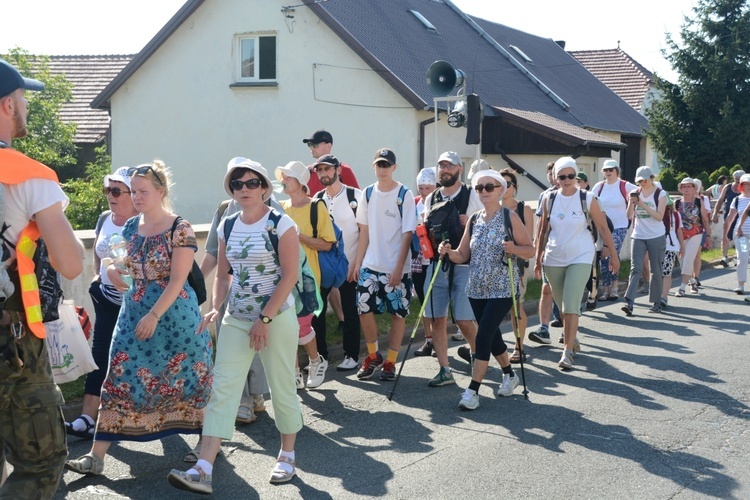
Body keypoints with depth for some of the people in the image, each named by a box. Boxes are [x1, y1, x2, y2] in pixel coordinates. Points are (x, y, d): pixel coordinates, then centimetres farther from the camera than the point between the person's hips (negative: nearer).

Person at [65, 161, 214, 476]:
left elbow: (177, 280, -16)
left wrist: (154, 316, -21)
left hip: (173, 314, -5)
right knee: (120, 381, 1)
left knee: (184, 377, 7)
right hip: (133, 313, 5)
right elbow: (124, 265, 20)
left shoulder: (180, 229, -11)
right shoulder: (130, 228, 7)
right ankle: (96, 456, 2)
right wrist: (112, 270, -4)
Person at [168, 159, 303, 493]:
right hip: (236, 319, 5)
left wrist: (265, 319, -17)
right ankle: (203, 470, -7)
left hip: (276, 317, -4)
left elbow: (290, 275, -13)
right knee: (222, 390, -4)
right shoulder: (227, 226, 7)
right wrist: (215, 308, -5)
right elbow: (223, 275, 12)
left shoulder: (281, 224, -9)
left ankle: (287, 456, 27)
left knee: (282, 389, 6)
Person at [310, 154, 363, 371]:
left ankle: (351, 355, 15)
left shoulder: (355, 196, -7)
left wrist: (357, 263, -11)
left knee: (350, 311, 4)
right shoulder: (317, 199, 7)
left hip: (348, 264, -4)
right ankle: (320, 355, 14)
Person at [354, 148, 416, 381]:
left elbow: (407, 234, -8)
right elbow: (364, 230, 10)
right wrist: (358, 263, 5)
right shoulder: (368, 193, 5)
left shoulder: (404, 195, -7)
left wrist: (399, 268, -13)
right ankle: (373, 356, 22)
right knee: (364, 309, 1)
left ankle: (390, 362, 17)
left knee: (398, 314, 4)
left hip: (397, 267, -3)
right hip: (370, 265, 4)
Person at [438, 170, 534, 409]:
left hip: (502, 289, -5)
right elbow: (463, 255, 8)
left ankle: (473, 390, -7)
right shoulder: (474, 220, 9)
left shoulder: (510, 217, -5)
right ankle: (509, 375, 38)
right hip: (477, 289, 6)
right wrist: (448, 252, -12)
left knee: (483, 335, -13)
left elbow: (530, 250, -4)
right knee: (492, 335, 15)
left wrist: (513, 249, -24)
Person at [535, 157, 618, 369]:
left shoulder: (587, 199, -5)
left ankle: (567, 351, -13)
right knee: (563, 305, 13)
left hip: (580, 258, -3)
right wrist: (538, 258, 11)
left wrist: (613, 254, 4)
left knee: (571, 304, -14)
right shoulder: (549, 199, 2)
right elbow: (544, 230, 10)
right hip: (554, 258, 3)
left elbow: (603, 228, 2)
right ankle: (572, 340, 33)